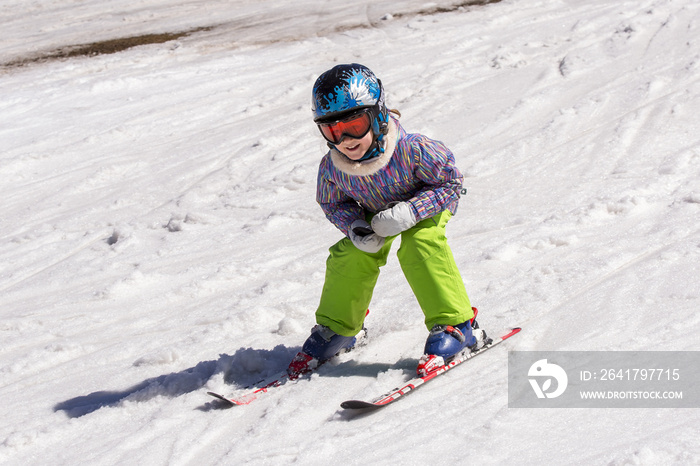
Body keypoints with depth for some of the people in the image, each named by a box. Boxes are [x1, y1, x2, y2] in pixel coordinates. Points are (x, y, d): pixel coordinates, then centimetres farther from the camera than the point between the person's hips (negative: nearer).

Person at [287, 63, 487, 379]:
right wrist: (355, 227, -27)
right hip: (376, 212, 4)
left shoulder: (413, 149, -40)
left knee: (418, 247, -30)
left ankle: (455, 325, -19)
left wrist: (409, 212, -39)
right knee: (352, 255, -11)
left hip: (429, 202, -4)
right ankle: (336, 327, 15)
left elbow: (450, 182, -27)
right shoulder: (331, 168, -27)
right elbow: (332, 204, -6)